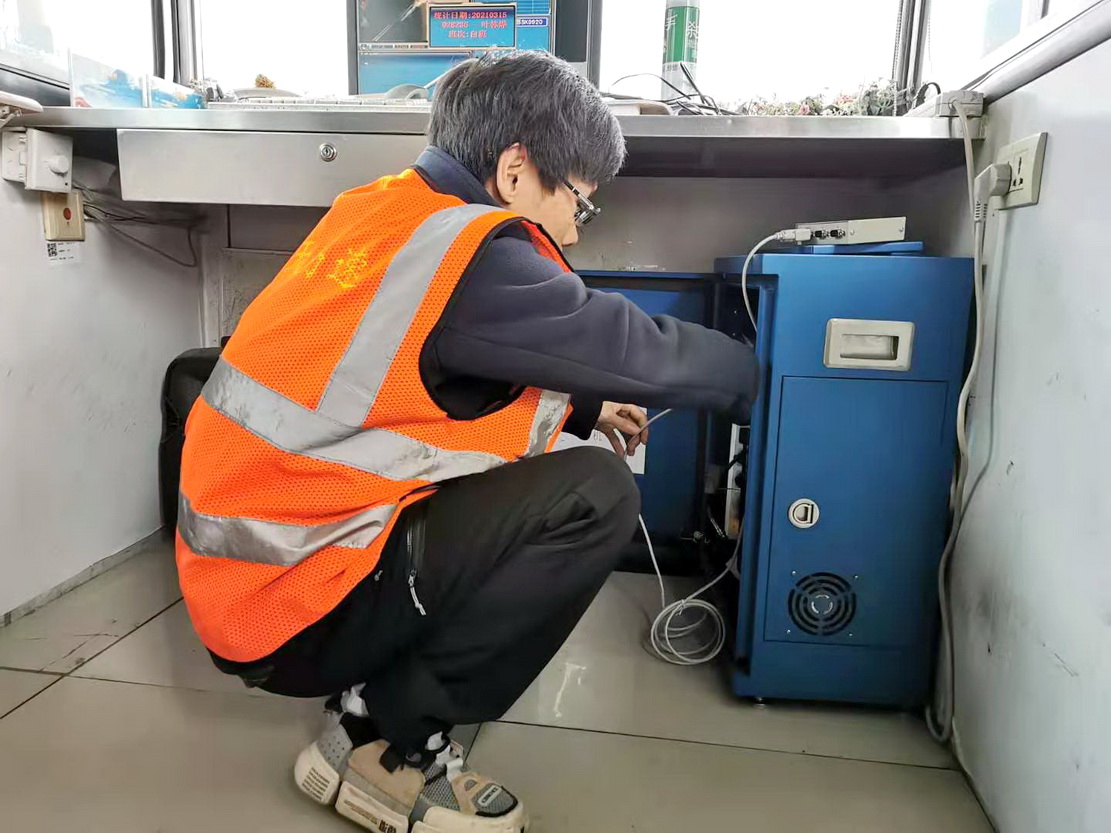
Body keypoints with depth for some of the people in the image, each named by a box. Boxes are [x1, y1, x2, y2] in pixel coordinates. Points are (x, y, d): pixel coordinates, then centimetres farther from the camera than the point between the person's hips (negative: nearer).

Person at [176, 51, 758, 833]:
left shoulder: (386, 210, 8)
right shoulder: (465, 250, -19)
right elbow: (644, 352, -13)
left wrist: (584, 407, 21)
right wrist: (763, 373, 7)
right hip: (289, 606, -9)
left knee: (545, 467, 15)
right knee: (595, 496, -16)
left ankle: (379, 701, 11)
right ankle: (383, 742, -2)